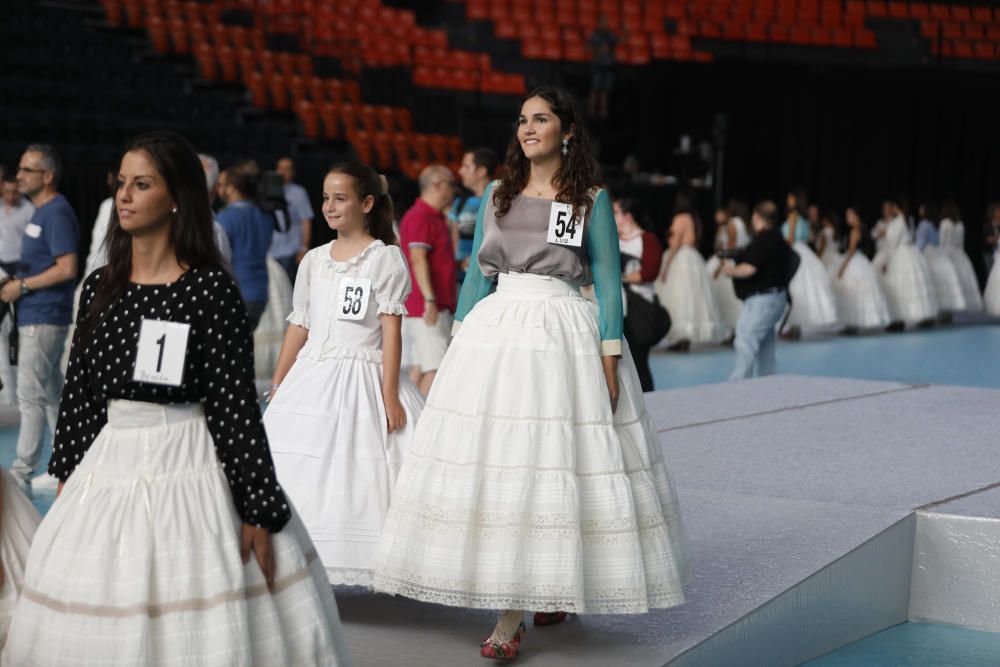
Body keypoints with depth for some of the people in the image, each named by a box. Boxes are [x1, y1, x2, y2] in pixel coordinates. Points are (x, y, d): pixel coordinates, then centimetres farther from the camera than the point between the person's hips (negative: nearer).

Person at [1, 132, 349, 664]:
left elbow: (236, 402, -11)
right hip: (108, 468, 5)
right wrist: (66, 480, 14)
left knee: (196, 619, -1)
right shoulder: (100, 286, 7)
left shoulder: (211, 289, -10)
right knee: (100, 621, 10)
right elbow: (79, 389, 13)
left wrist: (259, 510, -12)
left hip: (188, 467, -5)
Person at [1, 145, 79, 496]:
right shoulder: (41, 212, 16)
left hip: (43, 318, -10)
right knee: (51, 394, 14)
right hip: (36, 315, 10)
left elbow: (67, 268, -22)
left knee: (31, 395, -7)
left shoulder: (56, 213, -14)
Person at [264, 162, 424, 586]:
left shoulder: (385, 258, -2)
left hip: (363, 376, -5)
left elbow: (391, 331, -8)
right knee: (294, 468, -1)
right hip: (311, 376, 5)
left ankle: (373, 558, 1)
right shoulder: (314, 260, 13)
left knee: (365, 471, -9)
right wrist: (277, 388, 13)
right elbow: (299, 328, 15)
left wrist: (390, 396, -14)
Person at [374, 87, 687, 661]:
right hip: (496, 331, 4)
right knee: (495, 465, 0)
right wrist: (460, 342, 8)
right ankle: (510, 612, 8)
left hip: (564, 334, -3)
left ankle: (560, 585, 10)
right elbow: (477, 273, 14)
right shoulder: (497, 195, 12)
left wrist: (609, 359, -9)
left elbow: (608, 281, -2)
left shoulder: (592, 201, 1)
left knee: (557, 461, -5)